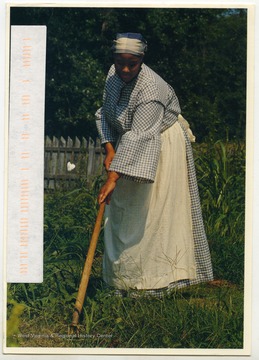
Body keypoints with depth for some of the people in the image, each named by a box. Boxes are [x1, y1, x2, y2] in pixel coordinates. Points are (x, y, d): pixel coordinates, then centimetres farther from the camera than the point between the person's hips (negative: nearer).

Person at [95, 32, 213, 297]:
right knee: (122, 211, 9)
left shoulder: (150, 89, -30)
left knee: (156, 211, -8)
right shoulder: (114, 75, -6)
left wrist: (113, 178, -42)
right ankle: (124, 274, 19)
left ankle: (158, 277, 0)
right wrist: (109, 149, -10)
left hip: (161, 144, -8)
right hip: (129, 146, 8)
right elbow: (105, 114, 5)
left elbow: (138, 137, -38)